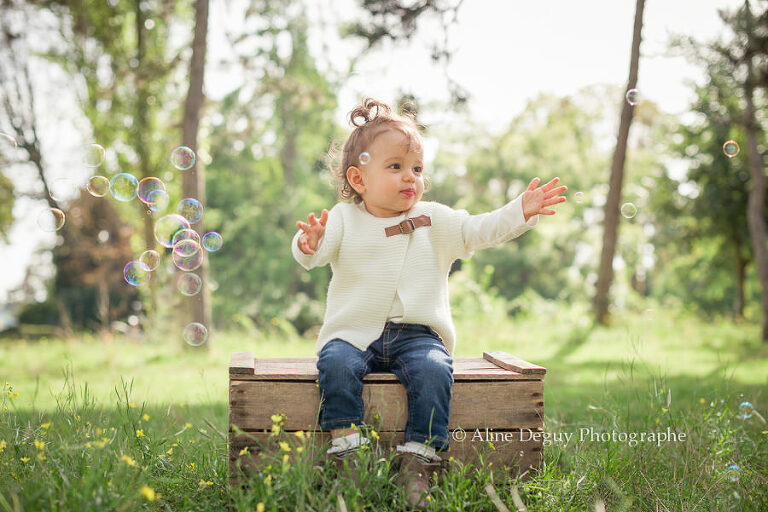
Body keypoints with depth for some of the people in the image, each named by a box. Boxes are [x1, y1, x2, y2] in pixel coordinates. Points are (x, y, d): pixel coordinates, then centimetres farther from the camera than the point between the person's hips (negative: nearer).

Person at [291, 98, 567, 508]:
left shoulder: (435, 221, 9)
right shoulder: (343, 220, 4)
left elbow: (479, 231, 1)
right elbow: (312, 255, -11)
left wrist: (521, 211, -14)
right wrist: (309, 243, -37)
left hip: (416, 334, 1)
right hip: (354, 332, 0)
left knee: (433, 369, -29)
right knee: (336, 363, -30)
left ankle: (418, 456, -23)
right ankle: (345, 444, -22)